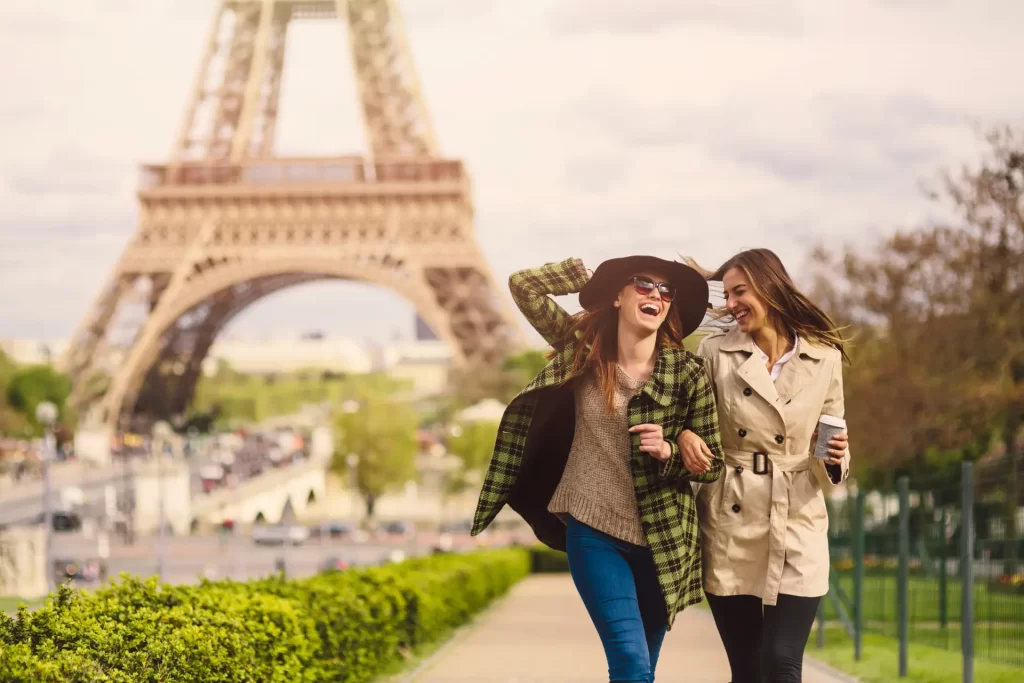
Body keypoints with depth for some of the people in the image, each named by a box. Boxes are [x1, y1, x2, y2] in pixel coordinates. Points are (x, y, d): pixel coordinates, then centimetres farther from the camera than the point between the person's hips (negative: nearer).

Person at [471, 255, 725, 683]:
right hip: (593, 533, -1)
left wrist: (669, 451, -21)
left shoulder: (687, 373, -6)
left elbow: (713, 463, -2)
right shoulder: (583, 346, 0)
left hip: (661, 542, 1)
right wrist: (590, 275, 1)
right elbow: (523, 285, -1)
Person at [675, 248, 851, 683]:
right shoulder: (715, 352, 1)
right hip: (729, 529, 1)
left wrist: (835, 458, -11)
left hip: (796, 530, -1)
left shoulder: (824, 358, 2)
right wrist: (684, 435, -13)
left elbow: (834, 440, 12)